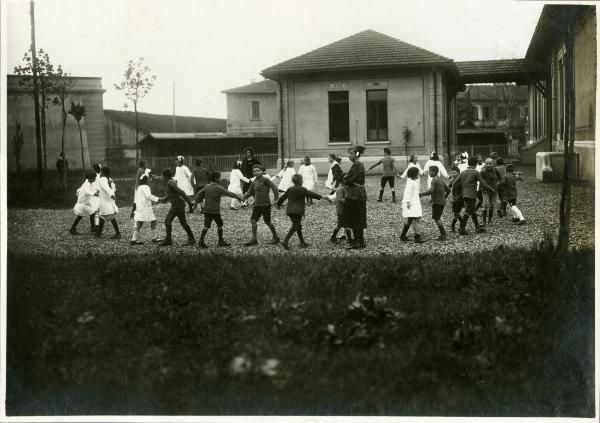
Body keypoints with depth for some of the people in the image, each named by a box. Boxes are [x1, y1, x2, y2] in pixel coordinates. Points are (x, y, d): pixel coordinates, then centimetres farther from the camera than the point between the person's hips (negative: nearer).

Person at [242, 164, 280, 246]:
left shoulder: (265, 179, -11)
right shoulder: (254, 181, 10)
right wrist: (243, 197, 2)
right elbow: (250, 192, 16)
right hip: (257, 204, 7)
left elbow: (274, 187, -19)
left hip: (265, 204, -7)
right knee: (253, 220, -1)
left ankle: (276, 238, 20)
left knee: (267, 222, 2)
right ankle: (254, 240, 5)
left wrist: (276, 196, -29)